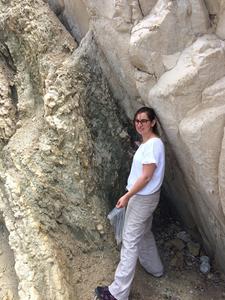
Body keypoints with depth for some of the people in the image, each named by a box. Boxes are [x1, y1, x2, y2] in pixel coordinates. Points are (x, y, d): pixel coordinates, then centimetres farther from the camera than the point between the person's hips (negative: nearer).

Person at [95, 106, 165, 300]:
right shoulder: (146, 143, 9)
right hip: (142, 196, 10)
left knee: (130, 241, -6)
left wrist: (127, 196, -18)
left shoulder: (153, 144, -21)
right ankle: (155, 268, 43)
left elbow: (146, 176, -23)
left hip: (142, 198, -10)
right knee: (144, 234, 24)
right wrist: (130, 195, 15)